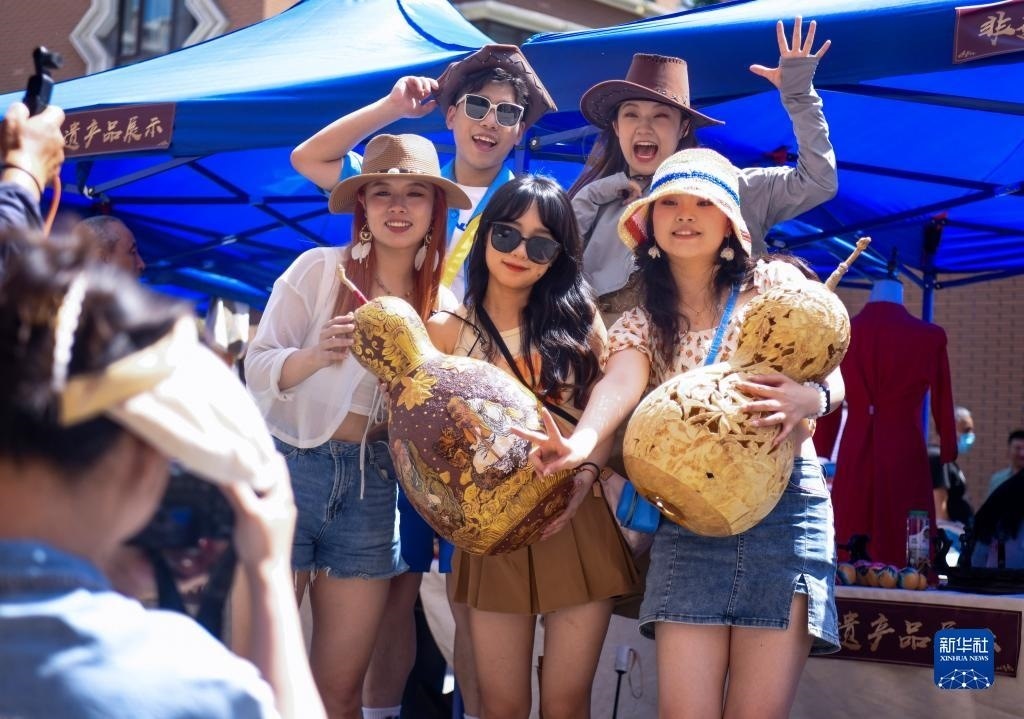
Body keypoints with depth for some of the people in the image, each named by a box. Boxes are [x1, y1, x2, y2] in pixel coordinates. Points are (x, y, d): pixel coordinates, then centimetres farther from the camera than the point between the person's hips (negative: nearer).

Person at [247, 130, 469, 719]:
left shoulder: (444, 307, 6)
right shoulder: (318, 268, -3)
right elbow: (257, 368, -6)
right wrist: (318, 354, -24)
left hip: (373, 485, 3)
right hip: (287, 470, -3)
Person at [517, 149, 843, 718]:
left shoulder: (774, 282, 8)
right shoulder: (640, 324, 12)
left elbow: (833, 379, -1)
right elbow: (620, 385, -11)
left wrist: (809, 398, -28)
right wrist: (582, 442, -35)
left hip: (784, 511, -1)